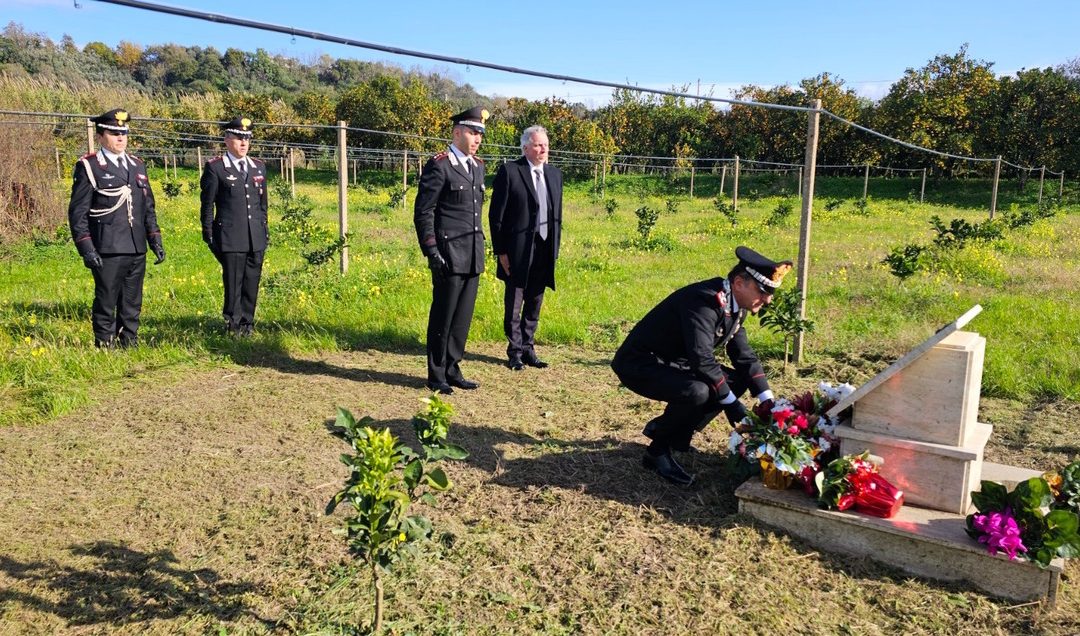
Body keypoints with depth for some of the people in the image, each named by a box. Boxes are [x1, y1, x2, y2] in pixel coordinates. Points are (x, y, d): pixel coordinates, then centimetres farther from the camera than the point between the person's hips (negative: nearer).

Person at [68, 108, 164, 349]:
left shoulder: (137, 165, 15)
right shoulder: (88, 166, -3)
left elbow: (148, 207, 18)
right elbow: (77, 212, -6)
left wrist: (155, 240, 11)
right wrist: (86, 248, -13)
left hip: (137, 249, 5)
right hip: (107, 250, -5)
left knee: (132, 305, 11)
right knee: (105, 305, 1)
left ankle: (130, 346, 21)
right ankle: (105, 348, 10)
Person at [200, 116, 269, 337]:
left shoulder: (259, 166, 13)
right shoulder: (215, 167, -2)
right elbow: (207, 204, 0)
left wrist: (266, 231, 15)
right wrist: (209, 235, -2)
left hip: (257, 237, 4)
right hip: (230, 238, -4)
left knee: (252, 283, 9)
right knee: (233, 284, 1)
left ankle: (248, 323, 20)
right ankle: (233, 324, 14)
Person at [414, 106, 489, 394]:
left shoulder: (478, 166, 15)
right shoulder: (439, 165, -9)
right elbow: (423, 212, -11)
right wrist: (431, 252, -16)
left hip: (473, 256, 7)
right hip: (449, 255, -7)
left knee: (463, 316, 10)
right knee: (443, 315, 1)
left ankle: (452, 370, 20)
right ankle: (437, 375, 12)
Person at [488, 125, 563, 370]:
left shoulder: (555, 174, 11)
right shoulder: (509, 171, -6)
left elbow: (557, 215, 15)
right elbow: (496, 215, -6)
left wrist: (555, 248, 9)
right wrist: (500, 251, -9)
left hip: (544, 250, 5)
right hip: (518, 251, -5)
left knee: (534, 304, 12)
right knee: (514, 304, 5)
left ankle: (528, 349, 24)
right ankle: (515, 352, 17)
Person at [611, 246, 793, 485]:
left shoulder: (735, 305, 2)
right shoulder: (704, 301, -27)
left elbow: (745, 355, 8)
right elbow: (702, 359, -32)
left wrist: (768, 401, 0)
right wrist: (732, 404, -24)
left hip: (674, 364, 10)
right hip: (639, 364, -10)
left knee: (737, 381, 6)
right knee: (697, 391, -33)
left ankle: (663, 427, 12)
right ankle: (658, 452, -8)